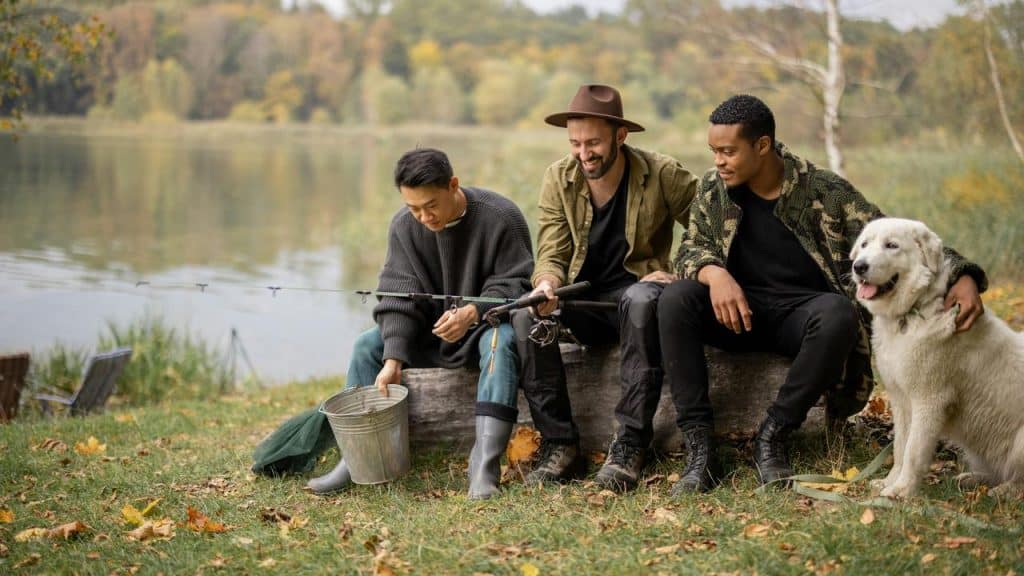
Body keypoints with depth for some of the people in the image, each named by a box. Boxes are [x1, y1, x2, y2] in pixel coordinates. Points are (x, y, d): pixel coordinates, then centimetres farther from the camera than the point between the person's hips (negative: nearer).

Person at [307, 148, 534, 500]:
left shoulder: (501, 217, -18)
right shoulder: (404, 226, -6)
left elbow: (515, 284, -15)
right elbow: (399, 295, -11)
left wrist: (473, 313, -34)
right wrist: (394, 358, -23)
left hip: (485, 322, -4)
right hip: (430, 329, 5)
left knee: (501, 341, -37)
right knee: (367, 345, -13)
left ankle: (485, 462, -46)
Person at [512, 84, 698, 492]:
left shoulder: (661, 175, -8)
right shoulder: (558, 180, 0)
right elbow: (552, 255, -3)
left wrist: (683, 275, -17)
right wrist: (547, 283, -26)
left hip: (634, 294, -3)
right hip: (584, 305, 3)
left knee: (642, 299, -39)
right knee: (525, 312, -28)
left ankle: (630, 446, -33)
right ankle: (560, 446, -23)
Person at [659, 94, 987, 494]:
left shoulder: (825, 191, -7)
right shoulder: (713, 190, 1)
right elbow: (690, 249, 4)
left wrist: (962, 276, -23)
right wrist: (714, 273, -23)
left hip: (802, 311, -2)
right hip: (740, 308, 2)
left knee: (837, 314, -37)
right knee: (675, 299, -28)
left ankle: (773, 434, -21)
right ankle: (699, 447, -29)